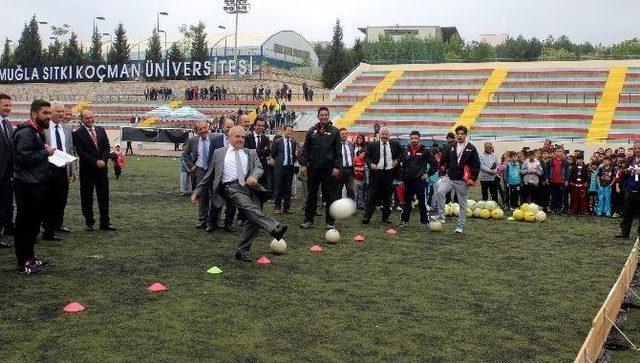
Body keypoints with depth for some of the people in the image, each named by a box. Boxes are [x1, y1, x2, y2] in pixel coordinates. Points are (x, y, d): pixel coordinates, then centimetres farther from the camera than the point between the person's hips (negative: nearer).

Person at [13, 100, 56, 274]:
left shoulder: (38, 132, 16)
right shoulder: (26, 132, -15)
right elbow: (24, 158, -23)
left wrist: (45, 151, 6)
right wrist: (45, 152, -14)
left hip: (37, 184, 10)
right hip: (27, 186, -10)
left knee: (34, 222, 16)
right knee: (25, 224, -2)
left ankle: (29, 257, 27)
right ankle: (23, 264, 4)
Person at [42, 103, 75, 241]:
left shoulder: (67, 128, 12)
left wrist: (73, 170, 12)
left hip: (64, 170, 5)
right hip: (49, 170, -5)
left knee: (62, 201, 15)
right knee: (48, 202, 1)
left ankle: (58, 225, 32)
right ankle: (48, 231, 7)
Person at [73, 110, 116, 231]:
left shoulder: (101, 130, 10)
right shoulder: (78, 133, -5)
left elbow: (107, 147, 7)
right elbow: (81, 152, -12)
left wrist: (103, 160, -9)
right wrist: (96, 162, -15)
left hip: (102, 168, 4)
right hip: (87, 170, -4)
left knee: (104, 196, 5)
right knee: (87, 198, 4)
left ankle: (105, 222, 11)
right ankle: (89, 222, 14)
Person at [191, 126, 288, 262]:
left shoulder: (251, 153, 24)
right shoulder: (220, 153, 22)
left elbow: (259, 167, 8)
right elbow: (209, 175, 25)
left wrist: (254, 176, -16)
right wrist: (197, 192, 22)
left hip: (250, 187, 3)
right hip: (231, 187, -3)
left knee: (253, 220, -10)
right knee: (250, 209, -30)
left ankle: (242, 251, 1)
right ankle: (274, 228, -47)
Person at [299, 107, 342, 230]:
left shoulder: (334, 131, 3)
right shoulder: (312, 131, 9)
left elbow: (338, 151, 1)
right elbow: (306, 149, 9)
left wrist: (336, 167, -7)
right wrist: (303, 164, 0)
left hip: (328, 169, -2)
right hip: (313, 168, 2)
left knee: (329, 196, 2)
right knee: (311, 195, 7)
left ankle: (330, 222, 9)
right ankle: (308, 220, 16)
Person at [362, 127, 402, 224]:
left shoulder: (394, 144, 6)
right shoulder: (373, 145, 1)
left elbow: (401, 153, 21)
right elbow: (366, 157, 5)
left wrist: (397, 160, 5)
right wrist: (371, 164, -12)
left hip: (389, 173, 2)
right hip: (376, 173, -2)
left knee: (387, 196, 8)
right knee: (372, 196, -4)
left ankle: (385, 218, 18)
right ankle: (366, 217, -1)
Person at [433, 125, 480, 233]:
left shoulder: (471, 149, -1)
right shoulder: (451, 147, 8)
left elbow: (477, 165, -1)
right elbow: (444, 161, 18)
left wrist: (473, 179, -6)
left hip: (463, 181, -2)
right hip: (449, 178, 2)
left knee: (462, 204, 5)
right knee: (440, 191, -24)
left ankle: (460, 226, 15)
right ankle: (441, 216, -16)